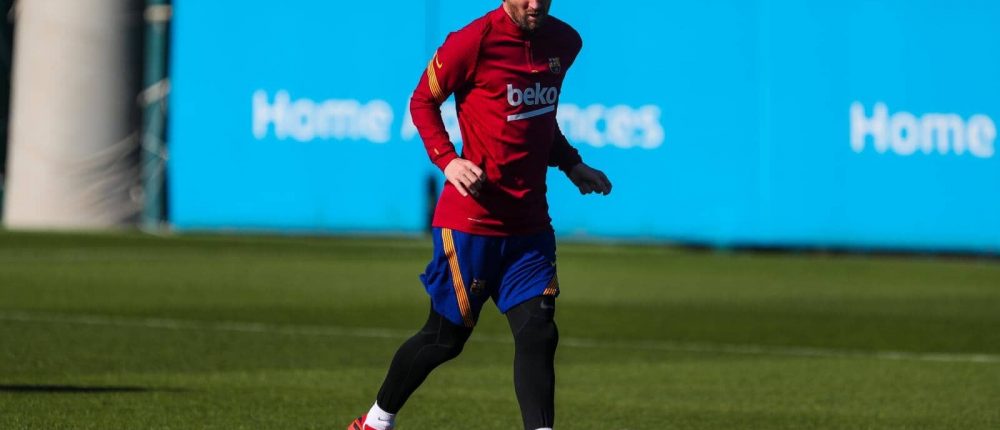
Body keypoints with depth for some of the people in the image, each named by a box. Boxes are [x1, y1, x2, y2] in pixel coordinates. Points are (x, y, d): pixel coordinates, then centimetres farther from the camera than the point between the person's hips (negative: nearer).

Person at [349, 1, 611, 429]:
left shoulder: (565, 43, 7)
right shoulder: (474, 41, -14)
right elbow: (422, 102, -3)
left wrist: (571, 165, 10)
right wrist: (447, 160, -17)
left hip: (530, 223, 5)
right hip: (471, 220, -5)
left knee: (537, 335, -6)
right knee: (446, 336, 6)